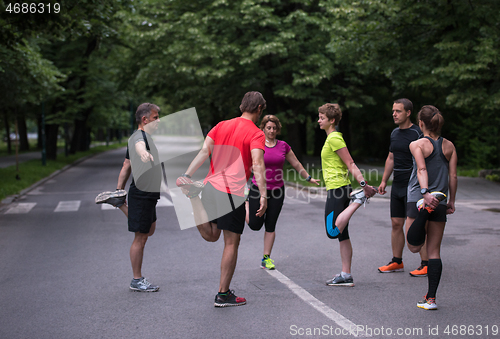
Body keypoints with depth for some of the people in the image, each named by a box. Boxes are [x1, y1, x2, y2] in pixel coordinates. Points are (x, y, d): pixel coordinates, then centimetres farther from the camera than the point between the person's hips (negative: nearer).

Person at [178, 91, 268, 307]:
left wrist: (187, 175, -3)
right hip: (232, 192, -6)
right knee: (231, 243, 4)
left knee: (211, 235, 18)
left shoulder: (221, 126, 13)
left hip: (211, 186, 6)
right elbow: (257, 164, -17)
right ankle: (223, 295, 8)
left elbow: (204, 151, 3)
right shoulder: (256, 134, -4)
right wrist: (263, 195, -21)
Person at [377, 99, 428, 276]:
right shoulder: (395, 133, 13)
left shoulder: (417, 134, -11)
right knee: (396, 223, 10)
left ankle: (426, 264, 1)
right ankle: (397, 262, 20)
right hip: (397, 185, 8)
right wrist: (384, 181, 17)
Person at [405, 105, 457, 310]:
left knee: (414, 247, 1)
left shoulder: (417, 144, -4)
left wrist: (425, 193, -31)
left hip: (418, 199, -4)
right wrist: (451, 201, 16)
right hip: (440, 203, 4)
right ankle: (431, 298, 9)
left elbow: (422, 170, -20)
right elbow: (453, 176, 7)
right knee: (434, 252, 9)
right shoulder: (449, 146, 7)